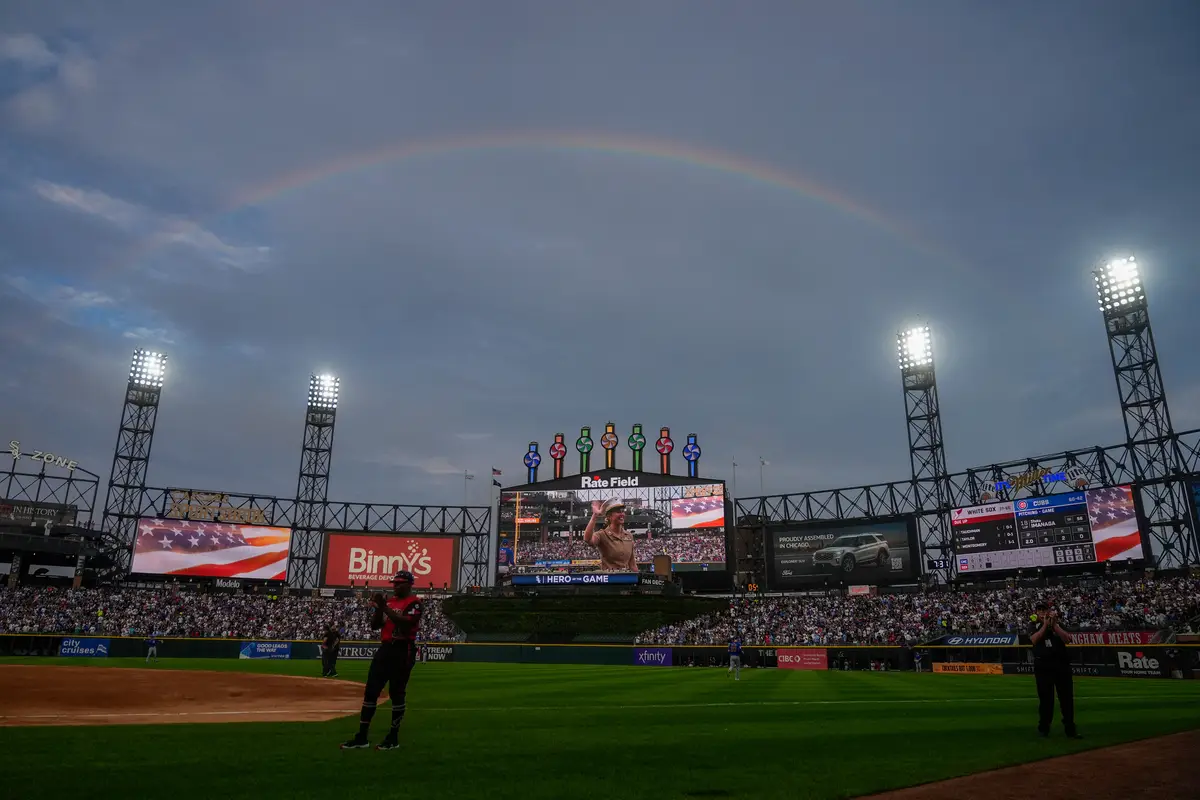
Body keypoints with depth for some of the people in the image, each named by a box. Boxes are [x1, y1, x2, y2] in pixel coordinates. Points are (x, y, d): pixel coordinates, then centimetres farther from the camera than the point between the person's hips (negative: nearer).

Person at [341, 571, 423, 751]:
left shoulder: (414, 602, -6)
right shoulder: (389, 601, 16)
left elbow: (406, 623, -22)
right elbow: (374, 626, 12)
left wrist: (385, 608, -20)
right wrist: (378, 608, -5)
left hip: (403, 651, -7)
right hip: (385, 649, 7)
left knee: (397, 693, -2)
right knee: (371, 691, 4)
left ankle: (393, 738, 9)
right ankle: (361, 737, 9)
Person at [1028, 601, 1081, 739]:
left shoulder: (1057, 624, 13)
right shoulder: (1033, 625, 9)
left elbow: (1067, 639, -4)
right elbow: (1034, 639, -11)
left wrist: (1054, 625, -11)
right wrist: (1045, 624, -11)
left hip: (1062, 664, 2)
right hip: (1043, 666, -2)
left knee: (1067, 697, 2)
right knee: (1045, 698, -1)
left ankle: (1070, 729, 10)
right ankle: (1043, 729, 9)